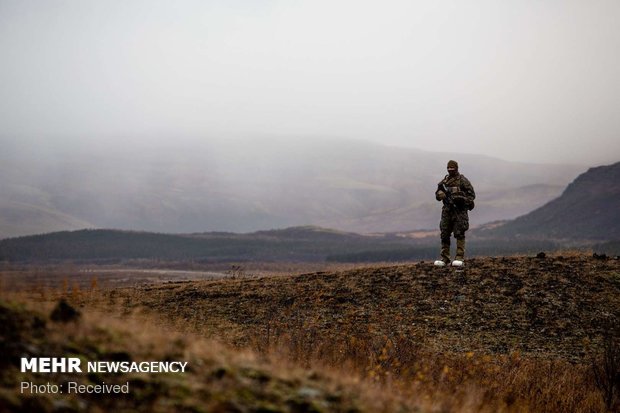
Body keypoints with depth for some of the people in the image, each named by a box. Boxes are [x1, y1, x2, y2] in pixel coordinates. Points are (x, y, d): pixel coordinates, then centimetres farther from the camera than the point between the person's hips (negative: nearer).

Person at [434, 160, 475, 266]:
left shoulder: (463, 181, -2)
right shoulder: (444, 181, 13)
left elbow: (472, 195, -3)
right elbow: (437, 195, 15)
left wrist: (462, 199, -19)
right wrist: (440, 194, -8)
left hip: (459, 210, -5)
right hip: (447, 211, 5)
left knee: (459, 234, -7)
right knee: (444, 234, 4)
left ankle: (459, 258, -7)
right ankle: (444, 258, 9)